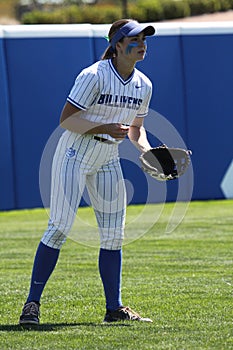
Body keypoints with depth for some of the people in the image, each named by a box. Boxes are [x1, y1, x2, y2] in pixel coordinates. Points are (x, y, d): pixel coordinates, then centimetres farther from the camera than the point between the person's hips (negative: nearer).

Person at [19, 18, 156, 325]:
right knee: (60, 227, -12)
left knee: (114, 235, 5)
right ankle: (32, 303, -7)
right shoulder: (94, 76, -17)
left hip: (108, 161, 7)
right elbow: (66, 119, -19)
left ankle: (114, 308, 12)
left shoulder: (143, 85, 4)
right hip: (75, 154, -7)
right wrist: (104, 128, -28)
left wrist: (147, 152, -2)